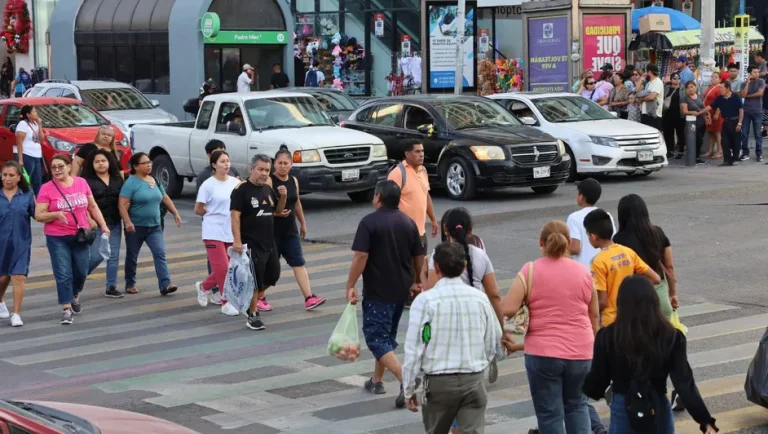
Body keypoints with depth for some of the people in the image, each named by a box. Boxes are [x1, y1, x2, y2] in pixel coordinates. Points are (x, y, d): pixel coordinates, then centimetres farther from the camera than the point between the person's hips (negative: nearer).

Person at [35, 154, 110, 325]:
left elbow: (93, 206, 10)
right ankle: (66, 309, 1)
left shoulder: (81, 183, 0)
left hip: (81, 236, 3)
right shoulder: (47, 188, -10)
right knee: (63, 274, -5)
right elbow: (38, 215, -10)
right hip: (57, 239, -3)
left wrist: (103, 225, 5)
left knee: (81, 271, 14)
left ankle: (75, 295, 42)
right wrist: (56, 214, -26)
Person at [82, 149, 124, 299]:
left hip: (115, 223, 5)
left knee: (114, 256, 4)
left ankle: (111, 288, 11)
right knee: (96, 256, -8)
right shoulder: (87, 181, -5)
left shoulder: (117, 179, 9)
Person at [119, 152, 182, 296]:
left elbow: (165, 198, 21)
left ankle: (165, 285, -18)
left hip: (154, 226, 5)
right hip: (136, 227, -5)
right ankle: (130, 284, 26)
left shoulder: (155, 181, 9)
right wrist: (127, 222, -28)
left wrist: (175, 213, 16)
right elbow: (122, 204, -19)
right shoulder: (131, 183, -12)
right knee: (132, 257, 10)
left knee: (160, 253, -10)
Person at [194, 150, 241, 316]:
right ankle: (226, 303, 4)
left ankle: (203, 287, 35)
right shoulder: (208, 185, -8)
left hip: (232, 233, 5)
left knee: (229, 269, 10)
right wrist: (215, 213, -2)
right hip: (214, 233, -5)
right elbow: (198, 210, -3)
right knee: (222, 268, -9)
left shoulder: (236, 182, 4)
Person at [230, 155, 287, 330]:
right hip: (251, 244, -8)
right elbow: (235, 215, -17)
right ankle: (252, 316, 3)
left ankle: (257, 298, 38)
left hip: (269, 242, 8)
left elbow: (277, 211, 21)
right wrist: (237, 240, -23)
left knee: (273, 275, 17)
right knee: (254, 280, -6)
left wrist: (283, 197, 1)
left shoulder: (268, 189, 11)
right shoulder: (241, 190, -12)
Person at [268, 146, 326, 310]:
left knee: (299, 263, -2)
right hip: (272, 231, -6)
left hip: (290, 231, 6)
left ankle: (309, 298, -6)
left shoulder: (294, 181, 7)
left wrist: (303, 223, 23)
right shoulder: (269, 181, -12)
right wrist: (276, 212, -34)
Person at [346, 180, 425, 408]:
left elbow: (361, 257, -20)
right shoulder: (408, 222, 7)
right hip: (401, 290, 7)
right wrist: (417, 280, 28)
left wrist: (350, 286, -13)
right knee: (388, 334, 22)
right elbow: (419, 256, 12)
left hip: (377, 291, -7)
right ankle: (377, 380, 31)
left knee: (376, 338, -5)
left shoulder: (369, 222, -13)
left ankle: (406, 380, -22)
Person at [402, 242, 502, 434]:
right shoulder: (479, 298, 0)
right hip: (474, 381, 2)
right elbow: (494, 341, 9)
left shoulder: (425, 301, -10)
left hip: (439, 382, -2)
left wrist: (409, 389, -1)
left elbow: (414, 348, -9)